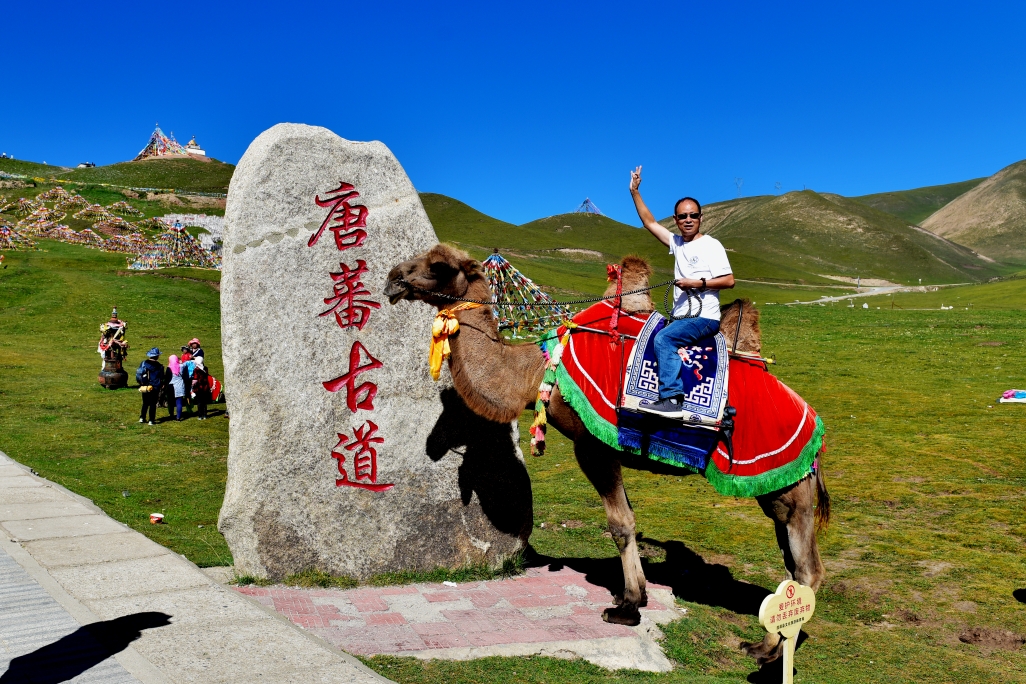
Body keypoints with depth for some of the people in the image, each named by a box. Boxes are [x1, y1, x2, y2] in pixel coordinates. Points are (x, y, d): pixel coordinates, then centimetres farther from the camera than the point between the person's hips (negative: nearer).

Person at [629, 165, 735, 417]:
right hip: (681, 317, 8)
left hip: (705, 318, -8)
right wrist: (635, 192, 13)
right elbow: (649, 222, 17)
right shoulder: (676, 243, 15)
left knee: (663, 338, -28)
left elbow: (729, 280, -10)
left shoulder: (711, 245, -4)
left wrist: (696, 283, -18)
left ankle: (671, 399, -31)